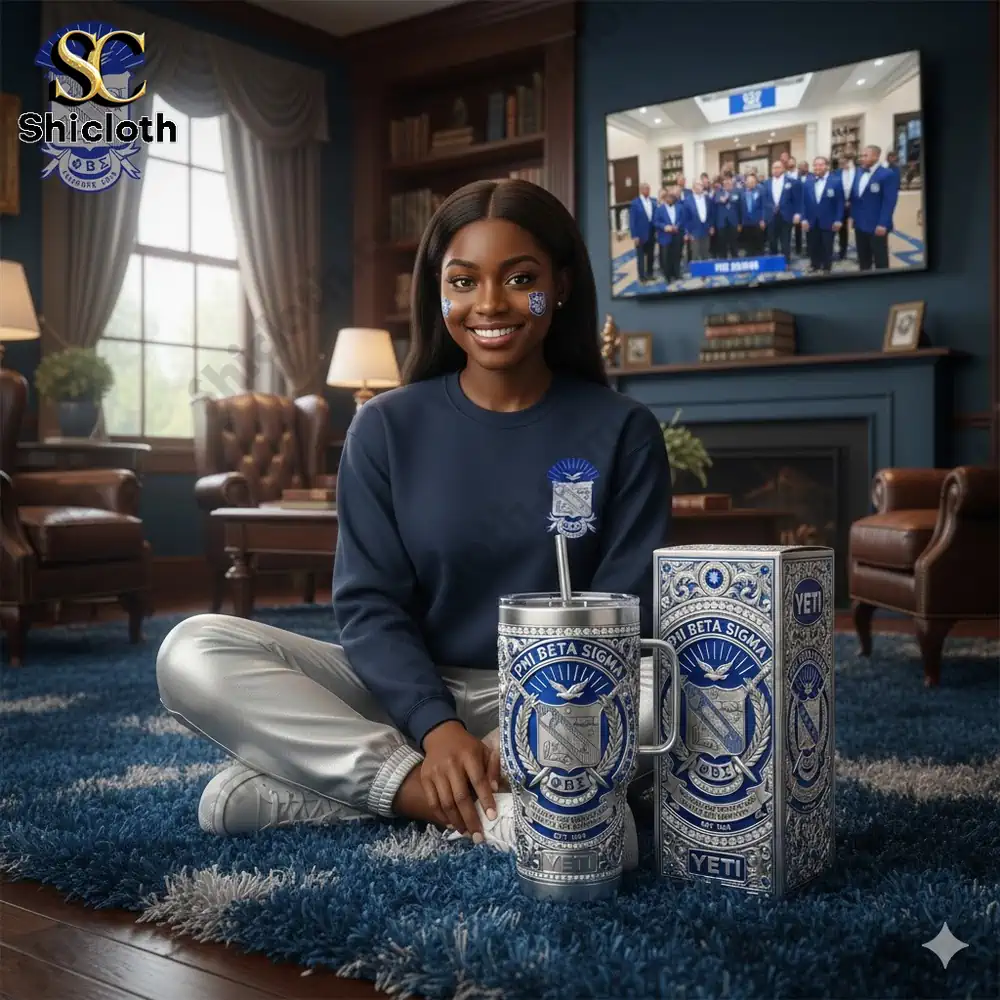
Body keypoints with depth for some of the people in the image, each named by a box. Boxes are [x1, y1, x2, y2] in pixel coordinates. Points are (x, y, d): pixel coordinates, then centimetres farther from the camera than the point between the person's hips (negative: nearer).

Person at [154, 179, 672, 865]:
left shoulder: (622, 431, -1)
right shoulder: (387, 427, 1)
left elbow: (626, 612, -4)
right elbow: (369, 603, -4)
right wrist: (435, 727, -22)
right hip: (409, 691, 1)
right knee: (193, 653, -20)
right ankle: (505, 810, -27)